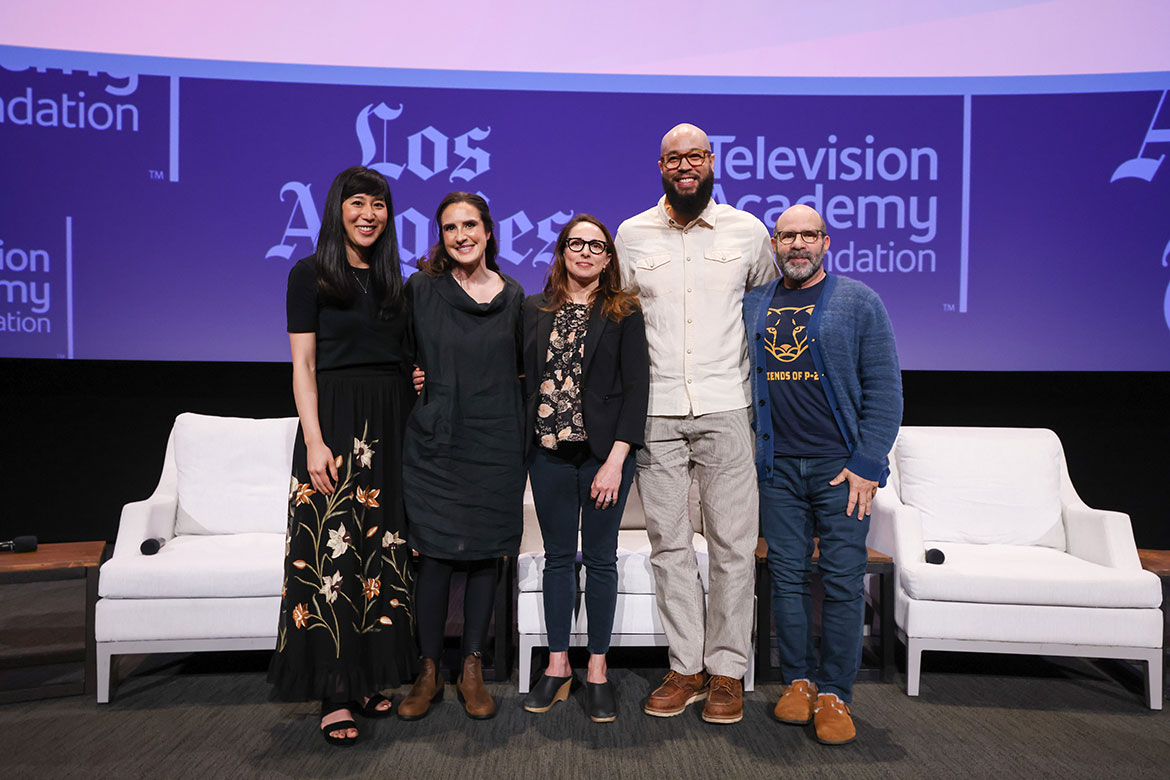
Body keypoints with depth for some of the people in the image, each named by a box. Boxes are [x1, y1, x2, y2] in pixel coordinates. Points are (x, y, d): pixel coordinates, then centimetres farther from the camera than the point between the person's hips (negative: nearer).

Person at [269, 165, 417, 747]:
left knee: (383, 548, 7)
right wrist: (314, 441, -14)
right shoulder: (311, 275, 0)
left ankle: (370, 677, 18)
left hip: (392, 425, 6)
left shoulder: (394, 280, 15)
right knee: (332, 550, -5)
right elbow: (303, 365, -6)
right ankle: (335, 693, 2)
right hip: (336, 419, -5)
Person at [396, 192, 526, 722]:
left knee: (485, 554, 6)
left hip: (495, 444, 2)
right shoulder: (420, 290, 2)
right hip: (435, 442, -1)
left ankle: (473, 670, 21)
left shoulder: (513, 296, 7)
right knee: (435, 555, -1)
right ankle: (429, 673, 16)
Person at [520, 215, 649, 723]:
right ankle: (558, 666, 22)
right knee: (558, 556, 10)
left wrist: (615, 459, -12)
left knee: (600, 558, 5)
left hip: (605, 450, -2)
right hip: (549, 450, 3)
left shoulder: (624, 314, 0)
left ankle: (597, 672, 17)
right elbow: (523, 377, 11)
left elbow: (636, 388, -5)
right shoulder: (534, 311, 10)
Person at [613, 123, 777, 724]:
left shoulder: (748, 232, 6)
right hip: (653, 410, 1)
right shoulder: (631, 235, 8)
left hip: (725, 408, -1)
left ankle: (727, 670, 16)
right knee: (668, 542, 6)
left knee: (732, 542, 1)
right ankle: (685, 668, 18)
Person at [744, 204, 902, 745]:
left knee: (842, 580, 0)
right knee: (787, 575, 7)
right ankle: (798, 681, 21)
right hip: (778, 466, 3)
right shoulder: (752, 306, 11)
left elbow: (885, 387, -3)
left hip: (841, 465, -3)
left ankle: (834, 693, 11)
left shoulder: (858, 301, 1)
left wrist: (867, 463, -10)